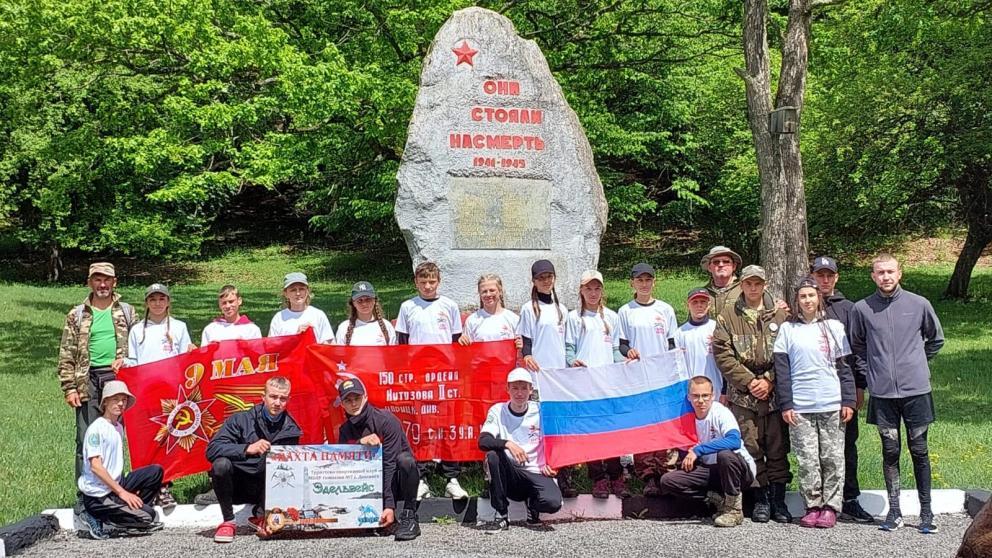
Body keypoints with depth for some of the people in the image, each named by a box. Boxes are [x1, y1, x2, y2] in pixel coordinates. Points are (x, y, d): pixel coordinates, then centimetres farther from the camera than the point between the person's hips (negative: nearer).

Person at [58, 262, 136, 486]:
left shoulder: (126, 312, 11)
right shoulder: (77, 315, 8)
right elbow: (66, 356, 6)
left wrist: (125, 360, -9)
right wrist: (69, 388, -3)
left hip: (118, 378, 1)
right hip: (88, 381, 0)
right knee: (86, 439, -2)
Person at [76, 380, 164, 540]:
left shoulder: (119, 427, 12)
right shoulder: (96, 428, -14)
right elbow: (95, 466, -21)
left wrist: (128, 490, 5)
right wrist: (122, 492, -21)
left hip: (115, 485, 8)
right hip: (97, 495, -8)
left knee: (155, 471, 1)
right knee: (147, 516, -16)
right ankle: (99, 522, -6)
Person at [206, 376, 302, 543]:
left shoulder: (291, 431, -1)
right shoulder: (241, 420, -8)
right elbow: (212, 449, -18)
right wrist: (247, 449, -31)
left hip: (266, 490, 2)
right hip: (236, 485, -2)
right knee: (221, 464, -31)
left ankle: (260, 516, 0)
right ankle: (228, 522, -13)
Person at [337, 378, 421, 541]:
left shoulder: (386, 420, -17)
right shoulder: (345, 430, 1)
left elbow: (389, 464, -25)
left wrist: (389, 505, -31)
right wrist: (360, 443, -28)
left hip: (396, 481, -5)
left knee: (404, 459, -37)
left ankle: (409, 516, -24)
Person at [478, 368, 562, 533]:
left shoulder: (540, 411, 2)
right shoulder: (497, 411, -2)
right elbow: (483, 441, -17)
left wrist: (549, 463, -6)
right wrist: (508, 444, -34)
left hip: (535, 474, 0)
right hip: (508, 476, 0)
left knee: (553, 502, -30)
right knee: (493, 455, -31)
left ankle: (532, 504, 9)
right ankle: (501, 515, -19)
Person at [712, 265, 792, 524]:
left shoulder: (779, 314, 6)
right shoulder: (728, 316, 4)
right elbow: (722, 353, -1)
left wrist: (769, 380, -7)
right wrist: (748, 381, -7)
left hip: (775, 392, 1)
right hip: (743, 395, 0)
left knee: (777, 447, 3)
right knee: (751, 447, 1)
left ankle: (779, 499, 11)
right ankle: (760, 499, 10)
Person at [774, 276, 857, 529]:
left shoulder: (834, 327, 9)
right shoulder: (787, 329, 7)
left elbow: (844, 366, 8)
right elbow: (781, 369, 4)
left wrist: (848, 401, 1)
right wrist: (785, 404, -3)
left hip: (832, 405, 0)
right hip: (800, 407, 0)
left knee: (832, 458, 0)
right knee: (807, 460, -1)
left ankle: (830, 507, 5)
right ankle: (812, 506, 6)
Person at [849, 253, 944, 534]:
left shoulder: (919, 304, -1)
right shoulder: (862, 309, 0)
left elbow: (936, 339, 15)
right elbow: (857, 345, 17)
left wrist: (915, 363, 12)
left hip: (916, 390, 0)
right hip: (882, 392, 1)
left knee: (919, 451, 5)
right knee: (890, 451, 6)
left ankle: (926, 511, 12)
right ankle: (894, 511, 14)